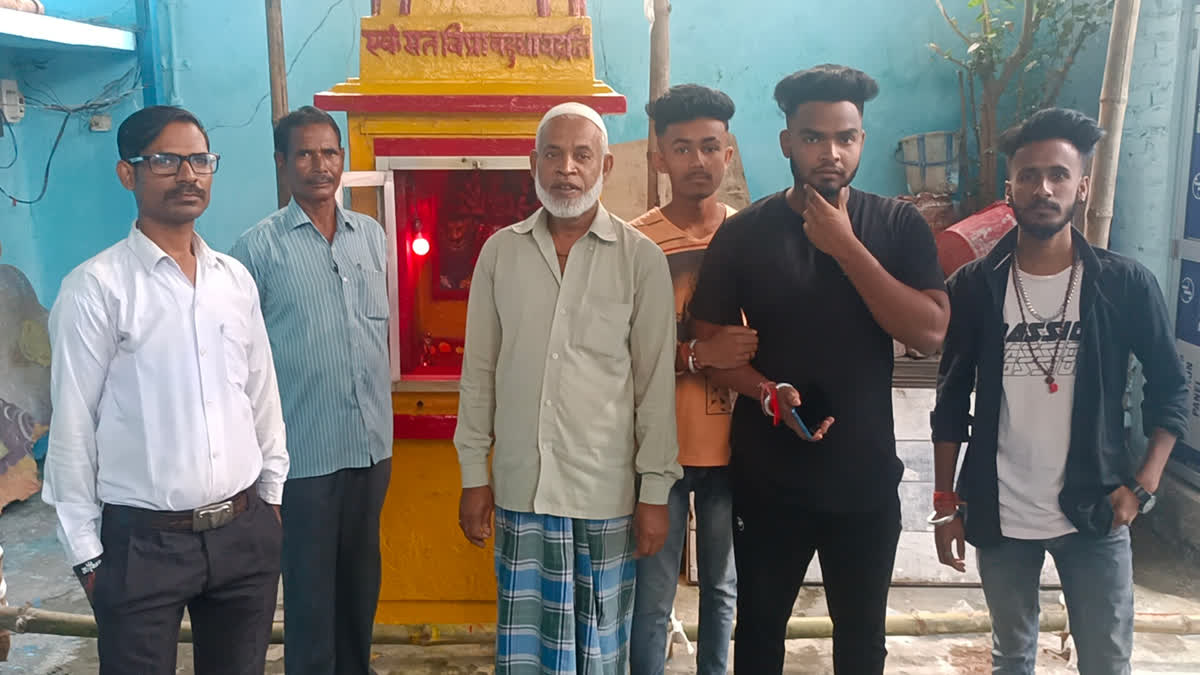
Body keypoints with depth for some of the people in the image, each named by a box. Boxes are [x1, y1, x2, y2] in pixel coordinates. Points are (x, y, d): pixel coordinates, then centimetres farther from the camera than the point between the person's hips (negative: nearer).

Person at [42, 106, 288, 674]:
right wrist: (86, 550, -5)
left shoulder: (236, 279, 6)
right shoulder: (96, 287, -9)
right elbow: (72, 425, -7)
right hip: (143, 540, -4)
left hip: (246, 532, 5)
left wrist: (272, 495, 12)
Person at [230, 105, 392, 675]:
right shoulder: (257, 248, -7)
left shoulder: (371, 235, 7)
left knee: (362, 577, 17)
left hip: (372, 443, 5)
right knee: (309, 585, 8)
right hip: (304, 451, -4)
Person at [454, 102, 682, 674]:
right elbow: (479, 369, 7)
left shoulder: (642, 258, -4)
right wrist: (473, 475, 6)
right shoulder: (500, 251, 3)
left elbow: (656, 380, -3)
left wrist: (655, 491, -4)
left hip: (606, 491, -1)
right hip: (519, 486, 2)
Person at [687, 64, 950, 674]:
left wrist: (845, 247, -20)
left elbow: (930, 331, -15)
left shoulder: (898, 226, -4)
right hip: (768, 478, 0)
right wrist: (768, 393, -20)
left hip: (865, 477, 1)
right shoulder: (744, 233, -4)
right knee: (760, 626, 17)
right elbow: (711, 344, -2)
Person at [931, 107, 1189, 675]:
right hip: (999, 514, 1)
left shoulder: (1127, 285, -5)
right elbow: (952, 399, 1)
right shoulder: (974, 286, -4)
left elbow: (1171, 387, 3)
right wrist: (945, 500, 0)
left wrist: (1144, 484, -7)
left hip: (1095, 512, 0)